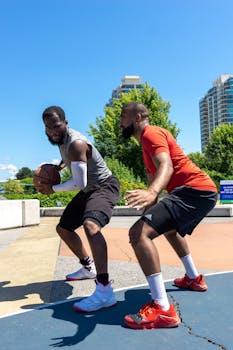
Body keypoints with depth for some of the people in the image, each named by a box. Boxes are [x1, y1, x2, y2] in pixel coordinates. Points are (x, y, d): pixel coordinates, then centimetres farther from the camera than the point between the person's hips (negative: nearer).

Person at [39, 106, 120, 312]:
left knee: (91, 225, -37)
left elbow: (79, 183, -30)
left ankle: (105, 292, -39)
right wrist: (59, 166, 8)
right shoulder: (61, 139, 3)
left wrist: (52, 189, -16)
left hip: (105, 187, -10)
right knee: (63, 228, 17)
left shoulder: (76, 143, -26)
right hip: (88, 190, 10)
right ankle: (89, 268, 32)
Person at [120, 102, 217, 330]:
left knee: (139, 233, -22)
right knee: (169, 228, 36)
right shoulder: (147, 141, 24)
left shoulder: (151, 133, -9)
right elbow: (153, 174, 28)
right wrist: (148, 204, 24)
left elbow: (167, 166, -28)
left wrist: (152, 193, -47)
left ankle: (163, 310, -21)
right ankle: (194, 278, 49)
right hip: (203, 192, 11)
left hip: (194, 190, -11)